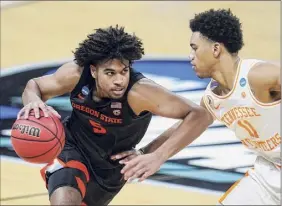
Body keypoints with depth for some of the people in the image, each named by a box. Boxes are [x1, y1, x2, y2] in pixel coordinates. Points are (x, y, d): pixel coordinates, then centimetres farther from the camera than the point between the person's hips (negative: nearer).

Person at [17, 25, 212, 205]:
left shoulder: (139, 92, -37)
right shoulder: (76, 74, -25)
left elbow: (200, 115, -43)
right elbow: (34, 85, -6)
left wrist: (158, 157, -53)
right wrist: (34, 102, -32)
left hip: (109, 167, 0)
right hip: (72, 148, 0)